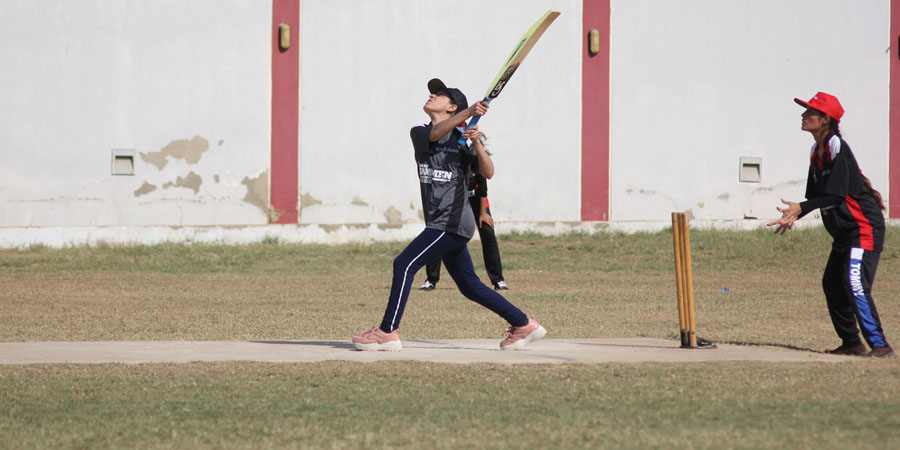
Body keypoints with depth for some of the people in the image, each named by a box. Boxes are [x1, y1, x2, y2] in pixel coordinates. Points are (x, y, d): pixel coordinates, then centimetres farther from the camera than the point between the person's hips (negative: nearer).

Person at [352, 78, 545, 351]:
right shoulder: (419, 134, 10)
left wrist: (476, 142, -27)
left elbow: (488, 173, -12)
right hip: (441, 224, 7)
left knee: (404, 264, -13)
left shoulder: (461, 138, -3)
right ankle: (524, 325, 17)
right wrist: (469, 113, -27)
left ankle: (387, 332, -10)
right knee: (469, 286, 9)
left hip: (453, 222, -7)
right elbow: (435, 133, -13)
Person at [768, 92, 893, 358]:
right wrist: (794, 214, -3)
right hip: (844, 232, 10)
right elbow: (816, 195, 14)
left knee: (855, 284, -19)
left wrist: (801, 208, -23)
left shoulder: (837, 146, -17)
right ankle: (852, 343, 17)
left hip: (864, 226, -10)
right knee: (832, 284, 10)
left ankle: (880, 345, -18)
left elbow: (835, 195, -22)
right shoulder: (817, 151, 11)